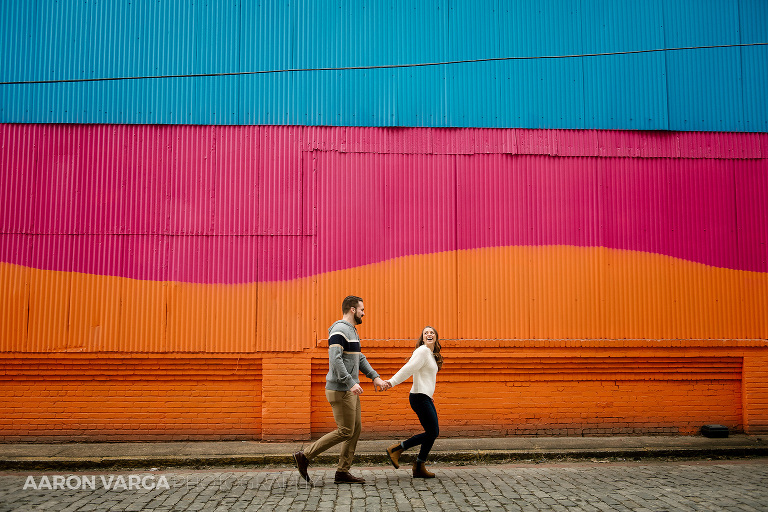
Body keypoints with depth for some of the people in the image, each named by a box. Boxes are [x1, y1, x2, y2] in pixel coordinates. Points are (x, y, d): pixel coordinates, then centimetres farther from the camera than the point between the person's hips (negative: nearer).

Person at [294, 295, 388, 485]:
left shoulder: (351, 330, 18)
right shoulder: (339, 330, -15)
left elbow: (360, 358, 24)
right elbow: (335, 359, -25)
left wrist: (375, 376, 14)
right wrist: (351, 383, -28)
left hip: (349, 390, 10)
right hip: (340, 390, -10)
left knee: (356, 429, 9)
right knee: (345, 432, -7)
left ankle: (342, 472, 14)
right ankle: (304, 456, 1)